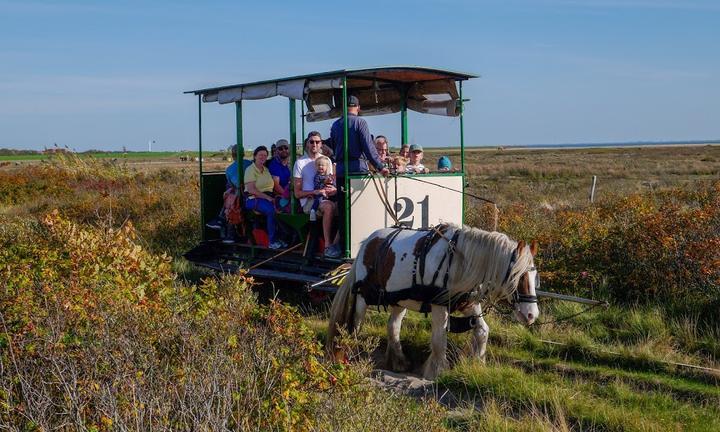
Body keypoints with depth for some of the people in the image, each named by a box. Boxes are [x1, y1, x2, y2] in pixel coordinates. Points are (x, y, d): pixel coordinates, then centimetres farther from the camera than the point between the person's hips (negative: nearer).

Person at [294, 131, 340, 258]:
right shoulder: (300, 163, 2)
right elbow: (297, 193, -1)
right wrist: (315, 192, -16)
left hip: (325, 198, 4)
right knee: (329, 206, -37)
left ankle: (337, 242, -24)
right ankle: (328, 246, -33)